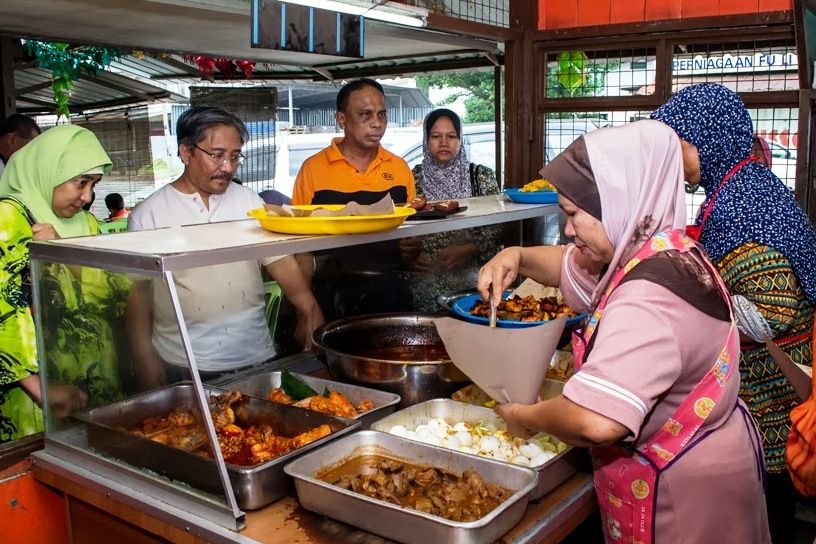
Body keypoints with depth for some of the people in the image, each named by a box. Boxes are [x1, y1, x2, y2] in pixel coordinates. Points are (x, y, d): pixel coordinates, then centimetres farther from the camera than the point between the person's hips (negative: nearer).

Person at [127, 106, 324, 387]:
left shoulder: (247, 200, 6)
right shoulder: (147, 215, 0)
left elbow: (281, 261, 0)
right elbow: (138, 292, 3)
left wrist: (309, 308, -13)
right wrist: (145, 358, -2)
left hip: (255, 357, 2)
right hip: (182, 364, -2)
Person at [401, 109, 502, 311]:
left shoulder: (481, 176, 7)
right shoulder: (413, 178, 8)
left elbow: (496, 228, 3)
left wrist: (467, 250, -11)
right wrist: (407, 254, -8)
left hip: (470, 275, 0)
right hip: (424, 277, 0)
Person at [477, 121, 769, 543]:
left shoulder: (650, 296, -32)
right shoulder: (662, 252, 0)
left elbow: (596, 421, -43)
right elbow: (577, 265, 18)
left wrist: (526, 418, -24)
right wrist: (518, 257, 0)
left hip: (682, 493, -9)